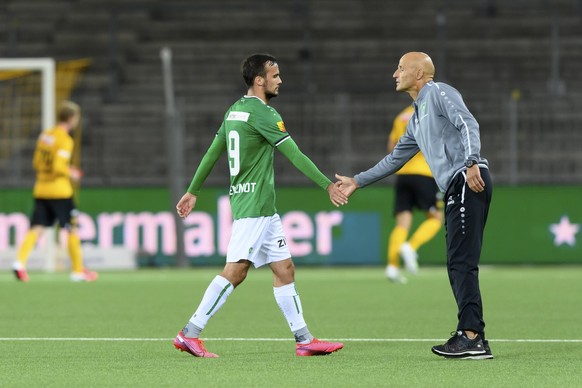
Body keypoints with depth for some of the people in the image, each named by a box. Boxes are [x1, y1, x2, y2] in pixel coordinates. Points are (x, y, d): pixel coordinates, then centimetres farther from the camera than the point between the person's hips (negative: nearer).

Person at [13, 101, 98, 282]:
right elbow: (58, 167, -22)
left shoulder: (45, 135, 10)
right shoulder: (65, 140, -13)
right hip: (59, 191, -6)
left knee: (36, 228, 0)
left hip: (40, 190, 6)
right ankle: (78, 271, 12)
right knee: (72, 229, 7)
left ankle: (20, 261, -22)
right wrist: (70, 174, -2)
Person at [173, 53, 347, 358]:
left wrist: (193, 191, 24)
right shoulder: (261, 112, -13)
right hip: (253, 205, -10)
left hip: (263, 209, 10)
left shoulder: (235, 110, 14)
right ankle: (190, 334, -12)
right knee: (235, 270, -12)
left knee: (284, 269, 9)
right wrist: (328, 186, -10)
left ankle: (304, 339, 10)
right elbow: (295, 155, -14)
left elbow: (212, 153, 18)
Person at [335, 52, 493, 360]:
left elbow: (468, 124, -15)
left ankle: (471, 336, -18)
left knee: (462, 262, -14)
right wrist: (358, 182, 41)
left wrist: (471, 163, -29)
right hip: (455, 189, 10)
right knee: (458, 265, 6)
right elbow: (396, 158, 37)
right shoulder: (417, 119, 28)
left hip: (468, 182, -10)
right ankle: (471, 337, 4)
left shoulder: (439, 93, 0)